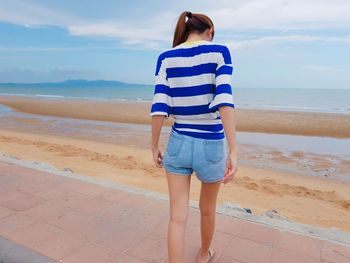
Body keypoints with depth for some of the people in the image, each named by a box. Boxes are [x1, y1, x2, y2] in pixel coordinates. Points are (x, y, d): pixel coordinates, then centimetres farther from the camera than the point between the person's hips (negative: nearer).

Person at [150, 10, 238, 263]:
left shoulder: (166, 57, 1)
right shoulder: (219, 51, -6)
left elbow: (159, 107, -7)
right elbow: (224, 100, -20)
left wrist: (155, 147, 3)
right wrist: (233, 151, -21)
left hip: (178, 144, 2)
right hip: (211, 146, -1)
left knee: (178, 218, 8)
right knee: (208, 210, 24)